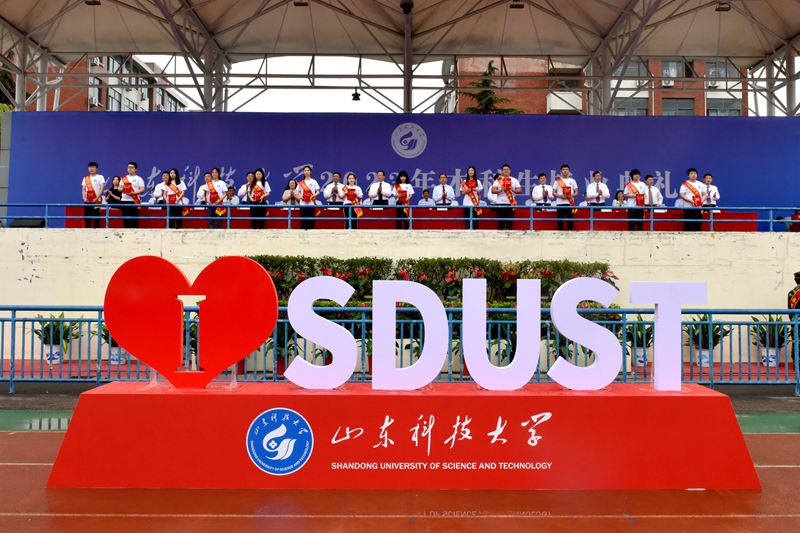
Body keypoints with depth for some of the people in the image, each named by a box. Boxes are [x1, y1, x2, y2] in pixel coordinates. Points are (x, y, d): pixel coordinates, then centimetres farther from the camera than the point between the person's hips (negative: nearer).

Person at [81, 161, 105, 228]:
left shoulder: (100, 177, 3)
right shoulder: (85, 178, 15)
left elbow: (102, 189, -6)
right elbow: (83, 189, 13)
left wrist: (97, 198, -17)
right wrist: (84, 198, -5)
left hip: (96, 201, -4)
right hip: (87, 201, 4)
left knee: (96, 217, -5)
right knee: (86, 217, 2)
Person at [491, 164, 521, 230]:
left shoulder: (514, 180, 11)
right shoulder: (498, 180, 6)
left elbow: (519, 190, 4)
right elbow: (493, 190, -3)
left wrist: (512, 189, -12)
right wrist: (501, 189, -16)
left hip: (511, 203, 1)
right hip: (500, 203, -1)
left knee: (510, 221, -2)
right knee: (501, 221, 0)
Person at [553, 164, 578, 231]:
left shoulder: (572, 181, 11)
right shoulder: (557, 181, 6)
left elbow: (576, 192, 11)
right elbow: (553, 192, 5)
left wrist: (572, 195, -11)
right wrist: (560, 196, -13)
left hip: (570, 203, 1)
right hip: (560, 203, -1)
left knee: (570, 220, -1)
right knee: (560, 220, 0)